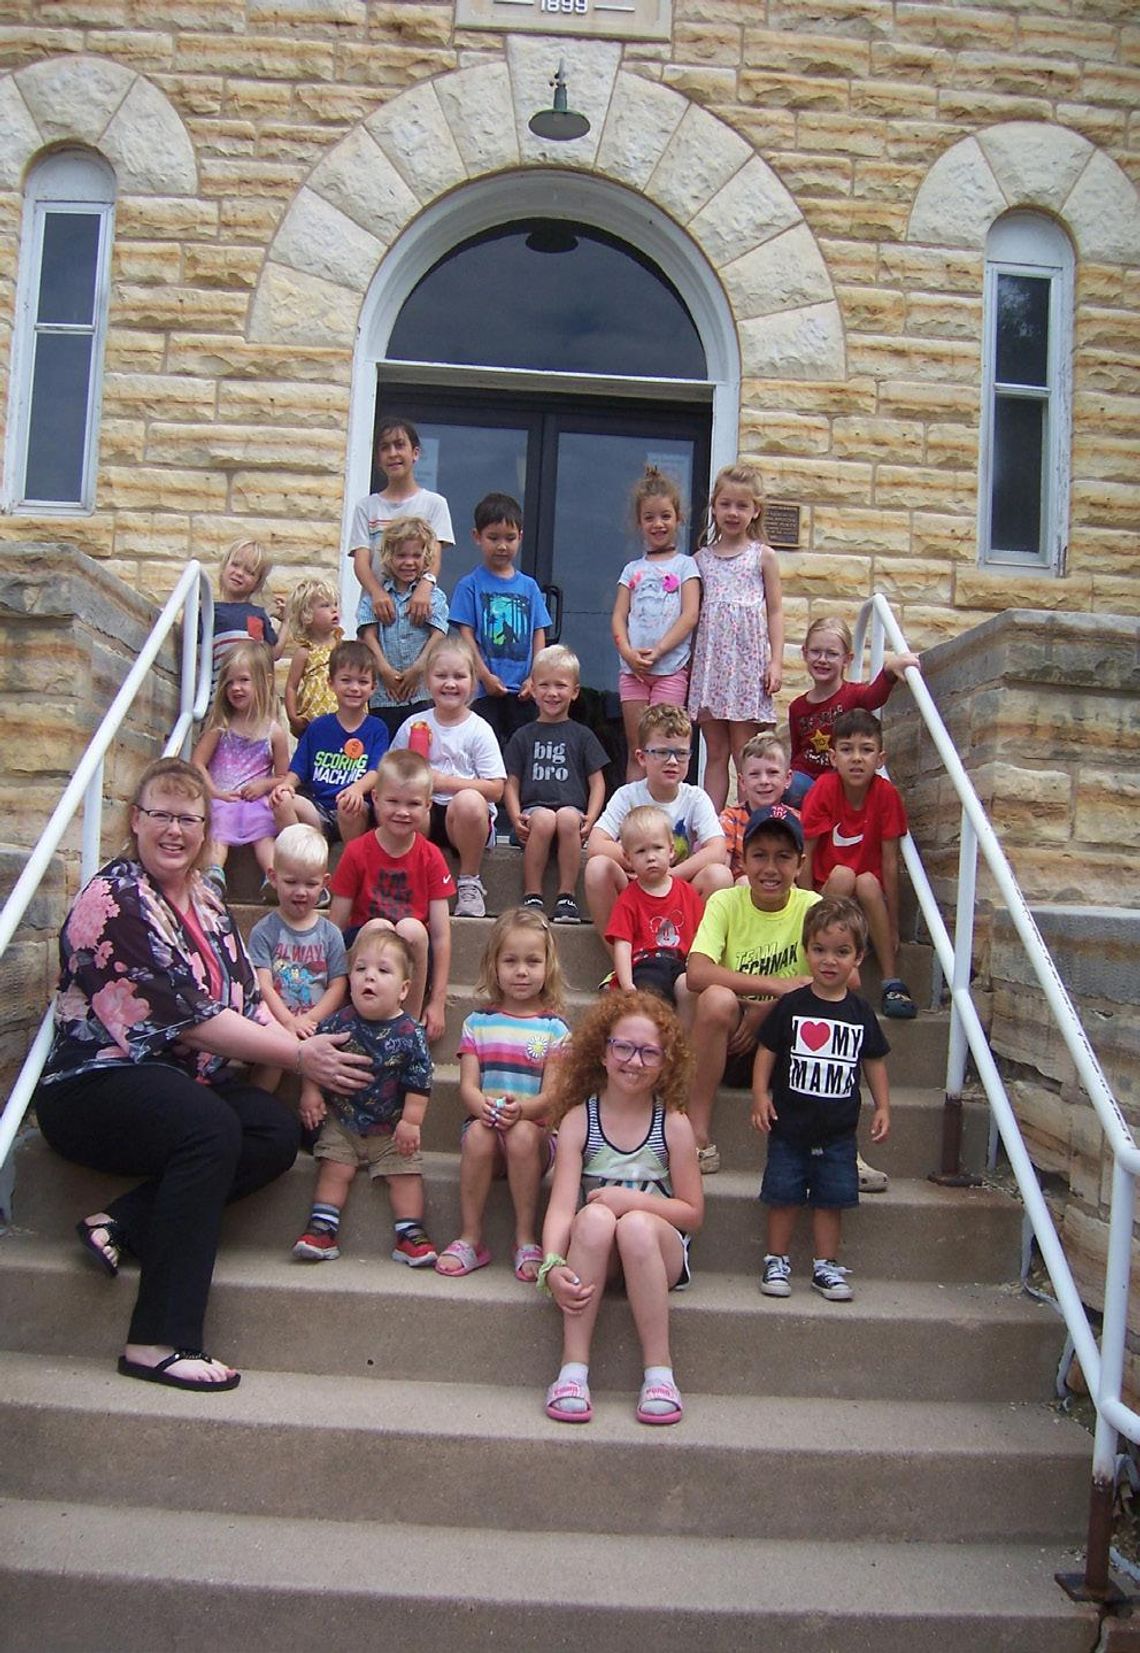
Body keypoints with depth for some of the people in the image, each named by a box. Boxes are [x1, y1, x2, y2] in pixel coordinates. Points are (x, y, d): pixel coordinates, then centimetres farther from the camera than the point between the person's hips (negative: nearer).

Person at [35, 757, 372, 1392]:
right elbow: (188, 1019, -19)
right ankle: (159, 1343, -27)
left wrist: (304, 1057, -7)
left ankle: (122, 1224, -11)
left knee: (279, 1131, -18)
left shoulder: (206, 899, 11)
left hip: (179, 1082, 8)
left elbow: (248, 1000, 9)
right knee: (212, 1128, -34)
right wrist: (298, 1055, -15)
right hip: (93, 1086, -7)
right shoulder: (112, 901, -15)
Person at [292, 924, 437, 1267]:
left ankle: (409, 1235, 8)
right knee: (335, 1170, -4)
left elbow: (419, 1083, -10)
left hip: (391, 1127, -1)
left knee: (407, 1174, -3)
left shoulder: (410, 1034, -14)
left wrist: (411, 1120, -13)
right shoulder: (340, 1023, -9)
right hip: (341, 1121, 1)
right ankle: (322, 1229, 5)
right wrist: (310, 1092, -3)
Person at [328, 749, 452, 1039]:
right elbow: (336, 924, -1)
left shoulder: (430, 858, -2)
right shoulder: (357, 853, -2)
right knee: (378, 926, -33)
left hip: (413, 959, 1)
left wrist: (438, 1002, -6)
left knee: (412, 928, -32)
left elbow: (441, 933, -3)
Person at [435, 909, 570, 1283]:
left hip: (534, 1129, -1)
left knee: (521, 1134, -34)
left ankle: (526, 1240, -20)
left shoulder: (554, 1028, 5)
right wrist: (482, 1106, -23)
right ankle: (470, 1239, -20)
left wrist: (520, 1109, -26)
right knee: (478, 1133, -32)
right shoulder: (478, 1023, 11)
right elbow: (467, 1085, 1)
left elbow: (551, 1096, -4)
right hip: (484, 1123, 1)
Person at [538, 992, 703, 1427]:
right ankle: (573, 1369, -29)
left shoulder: (673, 1124, -4)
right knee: (595, 1216, -32)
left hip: (659, 1252, -1)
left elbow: (693, 1212, -2)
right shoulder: (578, 1120, -4)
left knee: (636, 1226, -34)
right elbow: (561, 1206, -14)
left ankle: (659, 1371, -24)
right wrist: (553, 1267, -33)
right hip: (593, 1253, 1)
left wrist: (632, 1200, -17)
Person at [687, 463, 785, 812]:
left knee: (744, 753, -2)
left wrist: (776, 661, -5)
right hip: (709, 661, 3)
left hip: (747, 661, -2)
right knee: (715, 751, 5)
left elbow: (774, 611, 4)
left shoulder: (762, 556, 6)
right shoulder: (701, 558, 12)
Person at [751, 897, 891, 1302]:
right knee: (784, 1195, 4)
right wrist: (760, 1095, -12)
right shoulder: (791, 1006, -6)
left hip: (838, 1130, 2)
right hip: (790, 1124, -2)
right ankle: (776, 1261, 19)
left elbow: (874, 1061, 11)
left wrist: (883, 1107, 7)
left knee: (832, 1198, 8)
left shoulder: (861, 1014, 1)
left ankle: (826, 1265, 23)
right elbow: (767, 1051, -3)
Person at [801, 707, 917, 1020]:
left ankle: (892, 983, -25)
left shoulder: (886, 795, -12)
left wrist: (893, 926, -10)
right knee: (843, 874, -31)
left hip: (868, 898, 1)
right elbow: (805, 856, -12)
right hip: (828, 892, -1)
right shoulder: (824, 789, -14)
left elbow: (890, 862, -10)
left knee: (867, 882, -31)